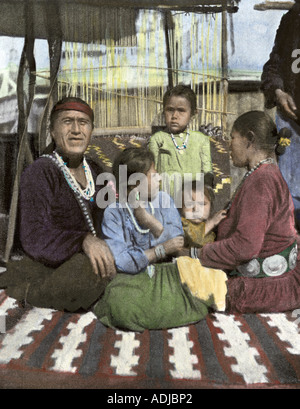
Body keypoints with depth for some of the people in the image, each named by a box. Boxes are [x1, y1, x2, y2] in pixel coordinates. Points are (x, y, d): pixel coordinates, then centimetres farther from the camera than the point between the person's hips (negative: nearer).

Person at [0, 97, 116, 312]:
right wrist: (83, 240, -34)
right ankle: (25, 292, -7)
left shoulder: (94, 171, 10)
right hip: (50, 266, -9)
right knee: (92, 269, -35)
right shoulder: (40, 171, -9)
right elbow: (35, 237, -19)